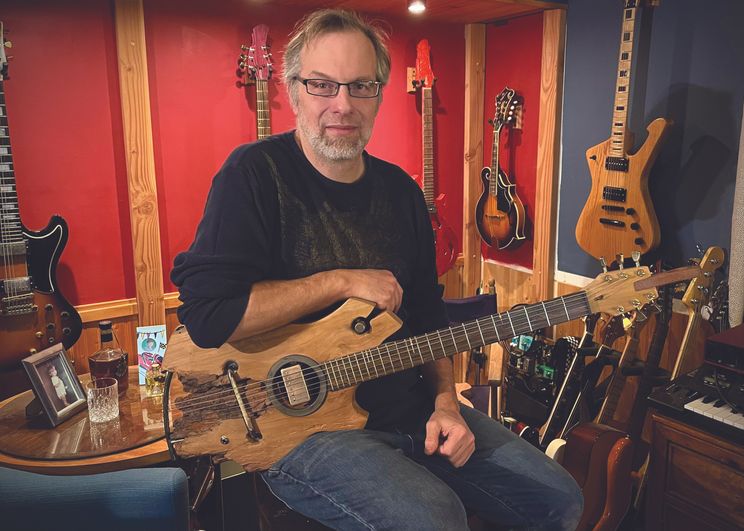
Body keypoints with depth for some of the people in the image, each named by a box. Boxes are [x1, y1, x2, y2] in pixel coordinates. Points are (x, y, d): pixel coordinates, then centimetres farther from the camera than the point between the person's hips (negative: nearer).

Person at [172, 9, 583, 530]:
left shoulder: (400, 189, 8)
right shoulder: (255, 173, -11)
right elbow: (207, 313, -22)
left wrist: (445, 400, -1)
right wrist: (343, 281, -18)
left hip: (411, 408, 7)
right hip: (299, 424, -6)